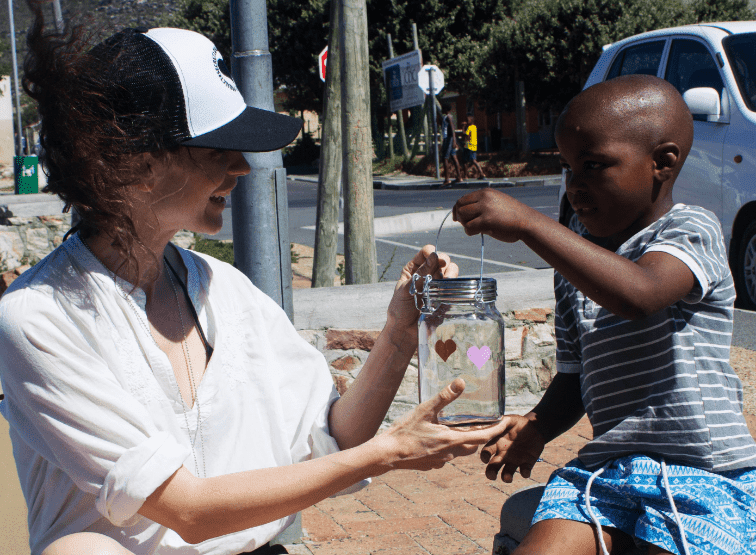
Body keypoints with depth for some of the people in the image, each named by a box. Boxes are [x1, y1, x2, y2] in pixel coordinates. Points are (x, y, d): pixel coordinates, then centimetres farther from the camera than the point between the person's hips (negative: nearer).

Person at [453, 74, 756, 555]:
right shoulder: (577, 263, 16)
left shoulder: (692, 230, -6)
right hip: (604, 469, 5)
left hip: (705, 474, -5)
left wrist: (527, 223, -31)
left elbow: (639, 294, -29)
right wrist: (537, 427, -1)